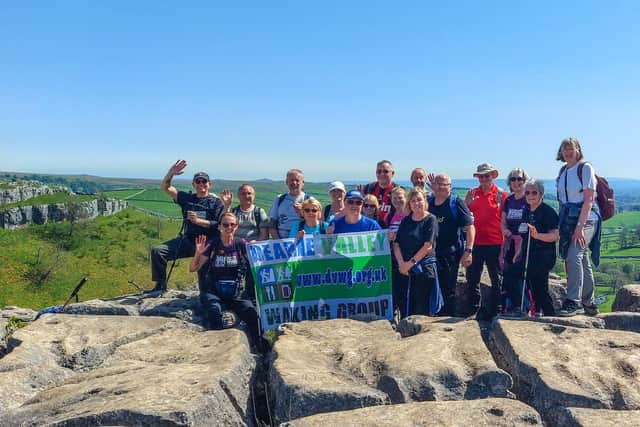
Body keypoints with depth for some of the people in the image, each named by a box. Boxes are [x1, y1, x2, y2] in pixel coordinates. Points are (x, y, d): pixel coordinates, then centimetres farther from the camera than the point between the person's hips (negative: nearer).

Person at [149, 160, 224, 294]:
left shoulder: (216, 202, 3)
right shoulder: (187, 198, 15)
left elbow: (220, 225, -8)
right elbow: (165, 188, 11)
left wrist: (198, 221, -18)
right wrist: (171, 173, -8)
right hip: (187, 240, 4)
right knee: (157, 251, -8)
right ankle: (161, 285, 2)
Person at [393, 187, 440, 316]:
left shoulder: (430, 220, -3)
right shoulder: (406, 220, 13)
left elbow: (428, 246, -11)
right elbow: (396, 244, 6)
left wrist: (410, 263, -12)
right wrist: (401, 263, -8)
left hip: (424, 270, -5)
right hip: (405, 271, 5)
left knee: (422, 310, -2)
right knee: (405, 308, 5)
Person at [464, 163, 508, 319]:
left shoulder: (501, 195, -3)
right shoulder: (473, 193, 7)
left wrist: (505, 246, -9)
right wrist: (467, 203, -10)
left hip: (495, 243, -3)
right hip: (476, 243, 3)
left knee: (496, 279, 9)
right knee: (472, 278, 8)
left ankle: (493, 311, 19)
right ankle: (477, 308, 21)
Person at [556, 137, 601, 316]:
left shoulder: (586, 168, -7)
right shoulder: (563, 171, 13)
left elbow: (588, 199, -14)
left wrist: (580, 226, -21)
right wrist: (561, 223, 8)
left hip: (585, 217, -7)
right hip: (567, 218, 7)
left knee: (573, 256, -20)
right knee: (582, 260, 12)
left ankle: (573, 302, -17)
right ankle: (588, 304, 21)